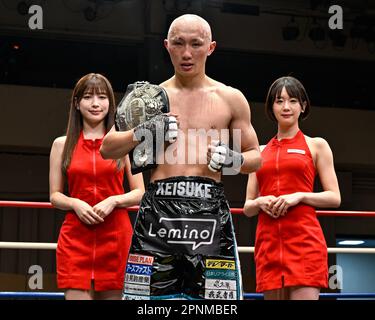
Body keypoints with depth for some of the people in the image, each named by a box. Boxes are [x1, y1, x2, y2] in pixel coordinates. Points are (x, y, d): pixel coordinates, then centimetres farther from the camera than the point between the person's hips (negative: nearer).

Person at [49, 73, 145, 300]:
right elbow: (55, 195, 11)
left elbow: (140, 194, 6)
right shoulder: (62, 145, 9)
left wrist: (113, 200, -11)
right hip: (75, 237, 0)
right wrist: (75, 203, -9)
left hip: (116, 236, 0)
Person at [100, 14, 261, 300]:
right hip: (159, 210, 1)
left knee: (217, 297, -5)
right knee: (147, 293, -3)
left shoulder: (230, 99, 11)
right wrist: (141, 132, -4)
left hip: (210, 212, -1)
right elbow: (107, 148, 15)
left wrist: (234, 161, -5)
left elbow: (255, 156, 17)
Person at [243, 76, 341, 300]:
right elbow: (248, 207, 19)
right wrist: (260, 202, -4)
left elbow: (334, 198, 4)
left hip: (304, 238, -4)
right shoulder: (261, 152, 19)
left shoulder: (316, 146, 10)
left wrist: (299, 196, -11)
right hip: (268, 240, 4)